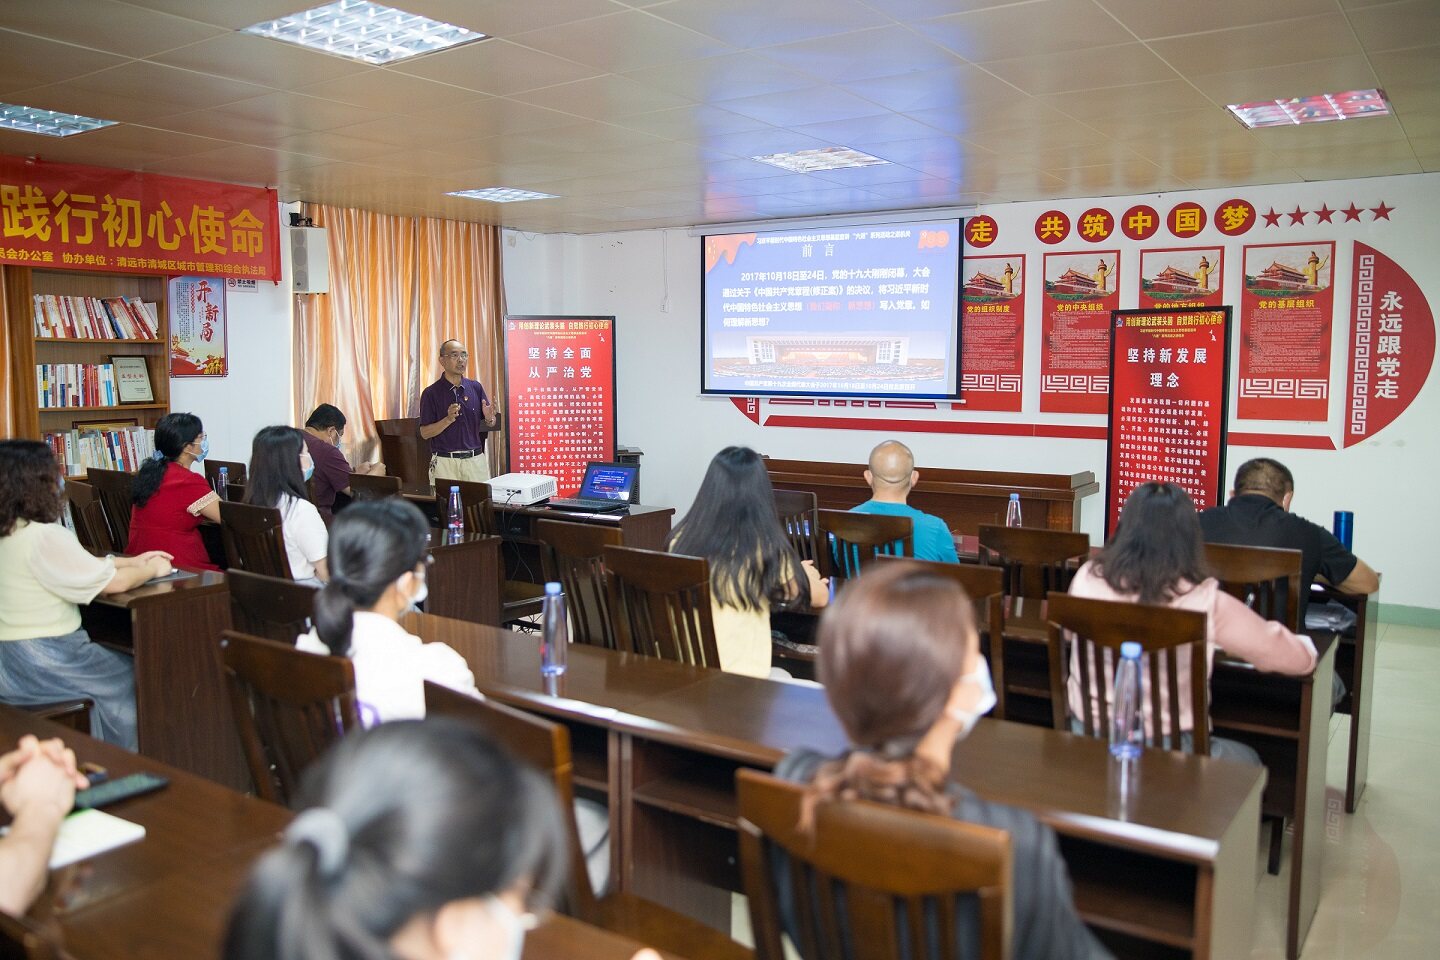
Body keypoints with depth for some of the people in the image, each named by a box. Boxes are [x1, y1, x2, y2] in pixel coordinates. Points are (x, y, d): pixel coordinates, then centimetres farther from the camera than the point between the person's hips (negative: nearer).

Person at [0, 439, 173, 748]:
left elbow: (79, 563, 14)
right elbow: (115, 583, -20)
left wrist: (133, 561, 17)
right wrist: (151, 570, -1)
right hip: (40, 663, -9)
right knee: (127, 680, 13)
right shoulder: (44, 538, -25)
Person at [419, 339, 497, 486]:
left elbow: (491, 423, 13)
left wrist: (489, 418, -10)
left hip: (476, 460, 3)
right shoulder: (431, 393, -3)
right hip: (445, 462, -3)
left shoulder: (475, 387, 7)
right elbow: (425, 433, -5)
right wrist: (449, 420, -18)